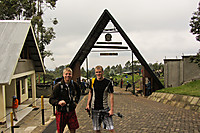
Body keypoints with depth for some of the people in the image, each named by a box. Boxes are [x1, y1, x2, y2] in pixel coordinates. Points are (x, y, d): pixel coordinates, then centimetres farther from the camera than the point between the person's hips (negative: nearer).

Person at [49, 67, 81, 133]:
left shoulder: (74, 84, 0)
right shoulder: (58, 86, -13)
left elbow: (78, 93, 23)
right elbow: (51, 99, -13)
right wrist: (58, 102, -31)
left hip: (71, 111, 3)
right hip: (61, 112, -3)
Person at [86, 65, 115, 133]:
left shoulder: (108, 82, -7)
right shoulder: (92, 81, 3)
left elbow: (111, 95, -6)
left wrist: (112, 109, -11)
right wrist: (88, 104, 10)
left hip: (105, 108, -3)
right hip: (94, 109, 3)